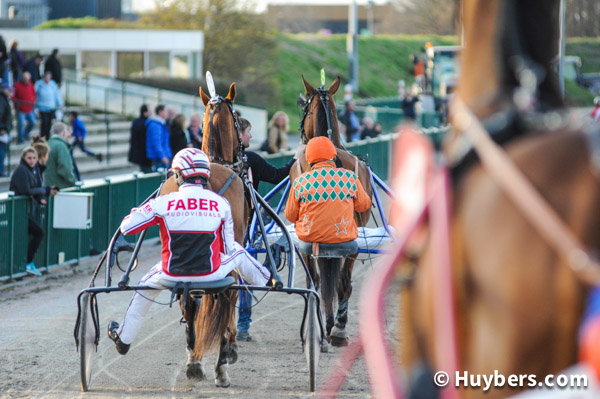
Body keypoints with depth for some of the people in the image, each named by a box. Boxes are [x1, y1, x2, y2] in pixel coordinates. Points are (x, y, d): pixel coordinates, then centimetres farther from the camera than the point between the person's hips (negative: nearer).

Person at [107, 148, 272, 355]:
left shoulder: (163, 203, -8)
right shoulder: (221, 203, -3)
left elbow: (127, 227, -2)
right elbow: (228, 247, 4)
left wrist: (136, 212, 21)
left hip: (173, 275, 0)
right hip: (211, 274, 0)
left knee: (147, 287, 32)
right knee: (237, 251, 29)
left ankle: (124, 338, 44)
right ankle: (267, 281, 48)